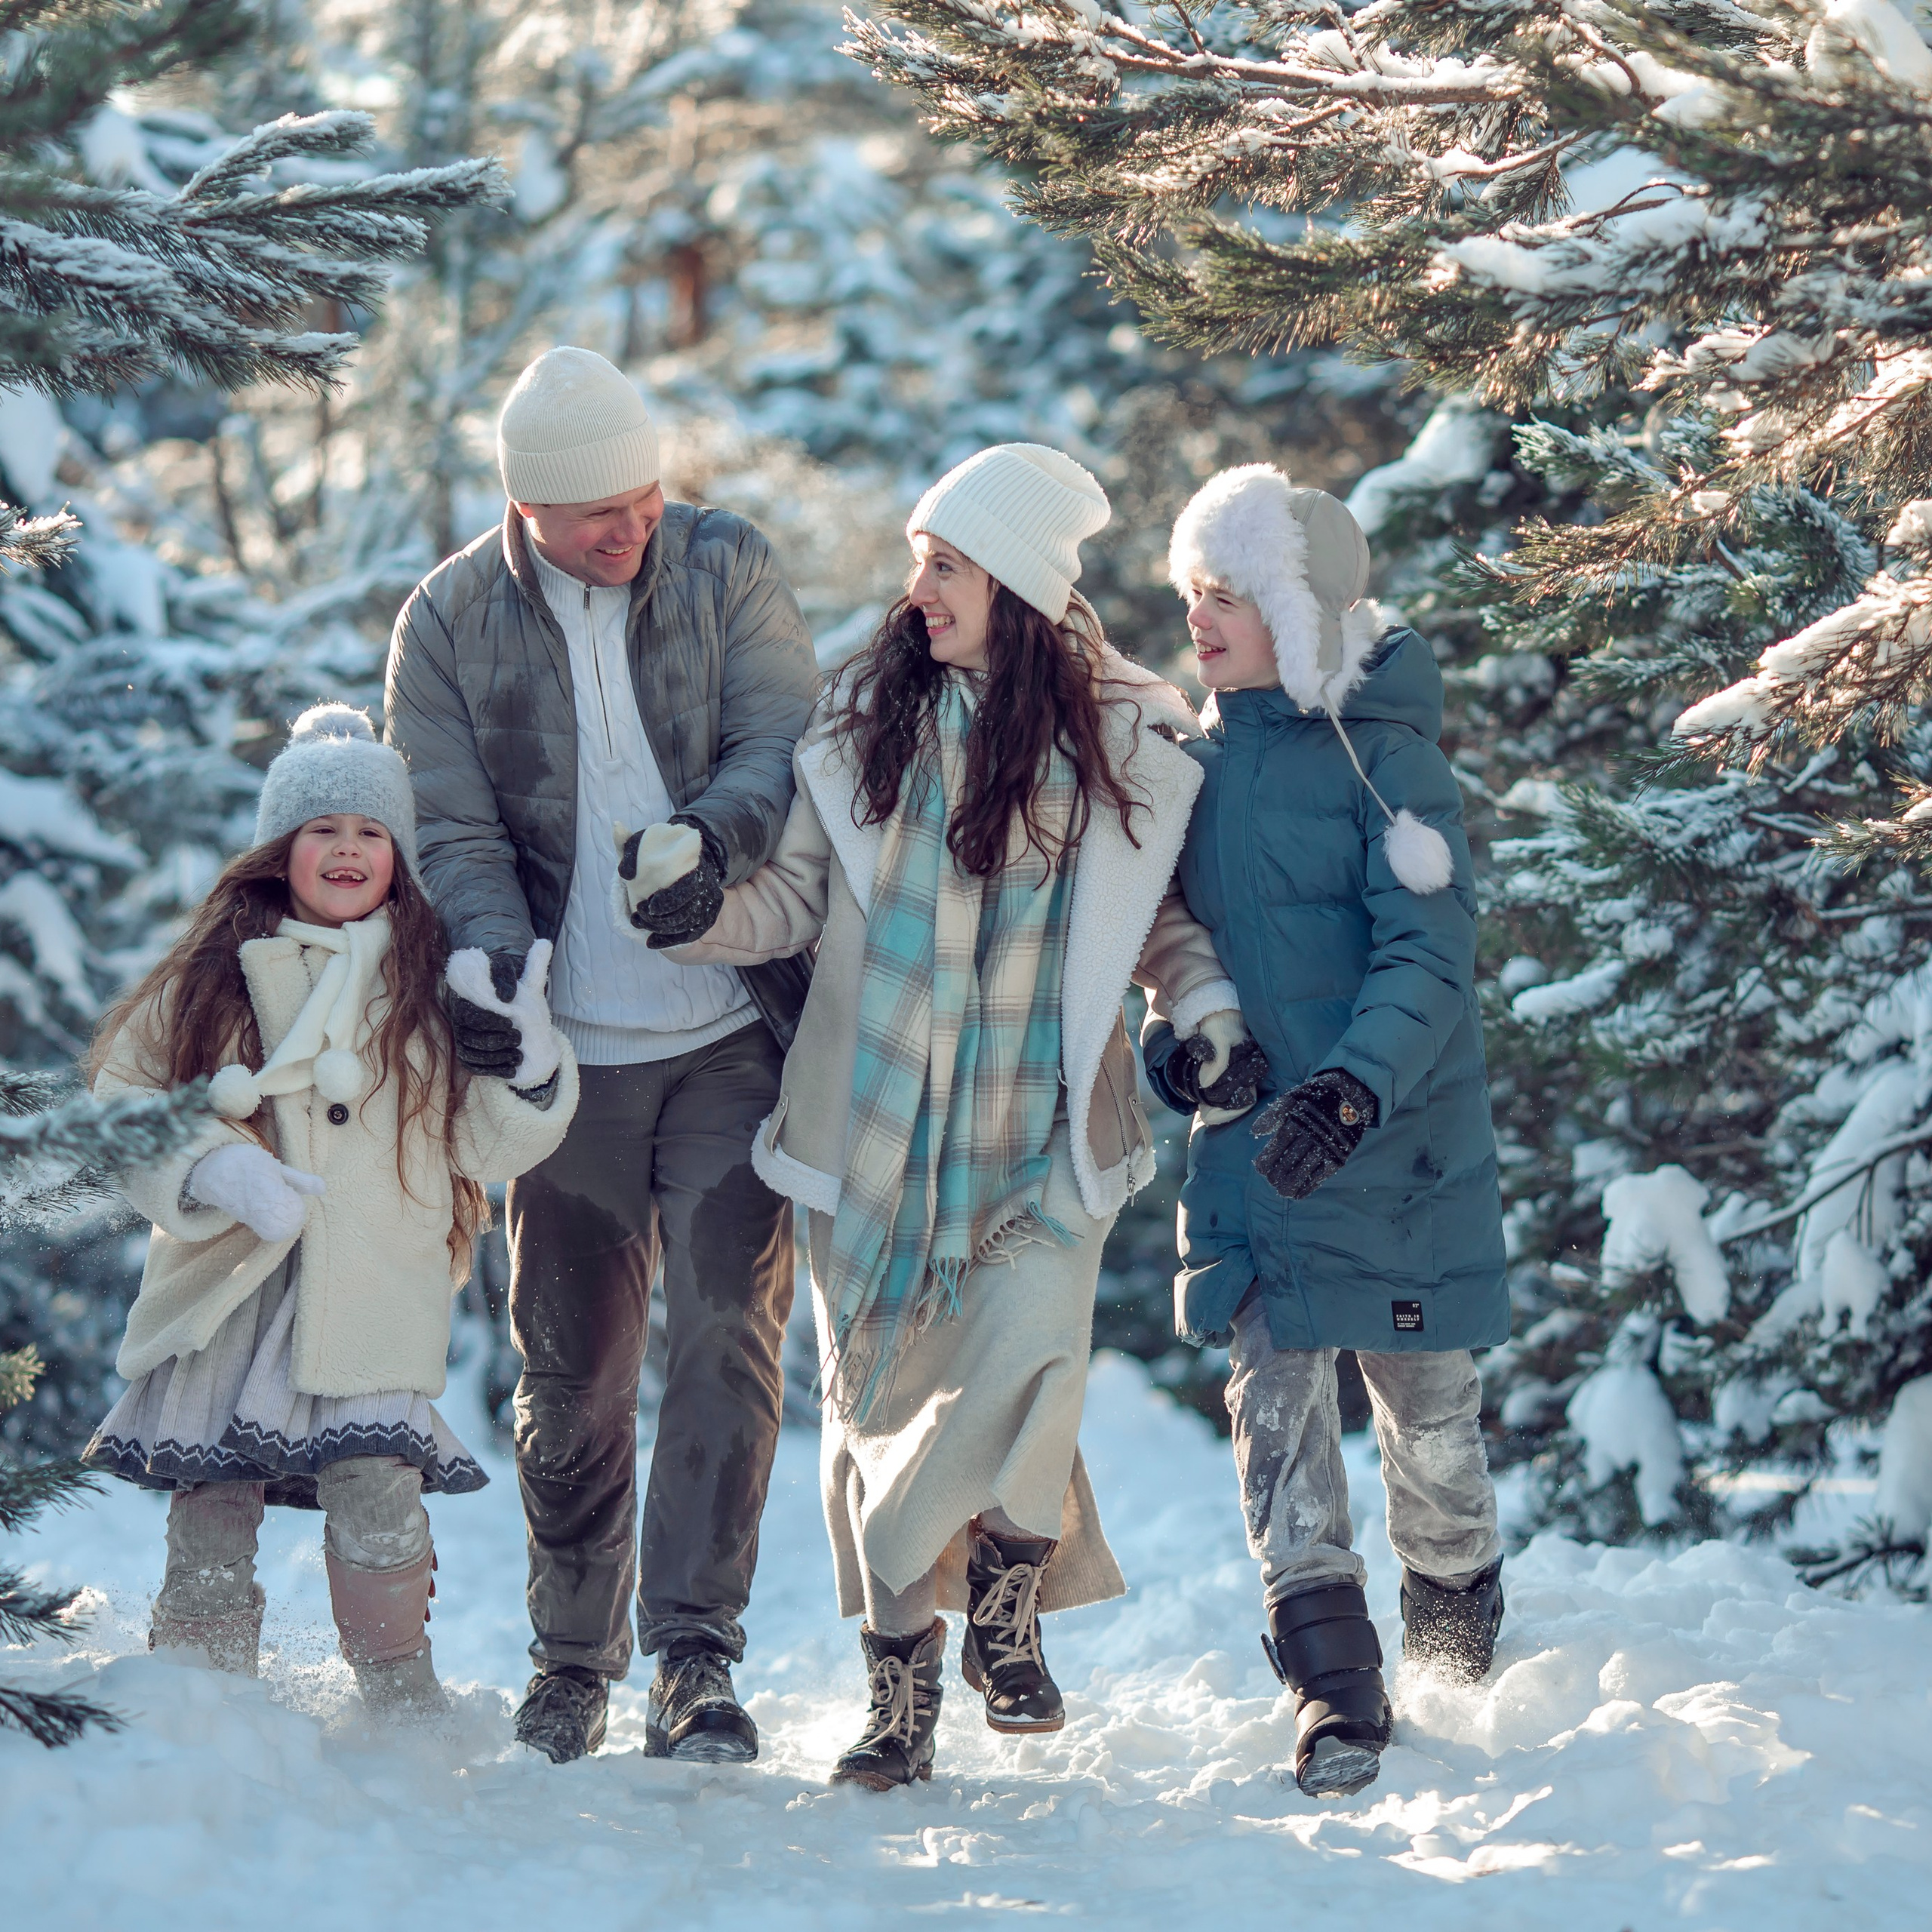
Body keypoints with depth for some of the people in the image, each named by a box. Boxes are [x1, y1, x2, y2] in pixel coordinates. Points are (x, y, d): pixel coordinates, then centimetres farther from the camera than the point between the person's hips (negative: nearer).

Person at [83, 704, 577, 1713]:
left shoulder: (435, 983, 9)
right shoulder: (212, 974, 7)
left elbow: (476, 1146, 9)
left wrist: (532, 1072, -9)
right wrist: (214, 1172, -12)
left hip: (376, 1298, -1)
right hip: (224, 1290, 1)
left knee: (377, 1498, -15)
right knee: (210, 1516, 0)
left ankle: (402, 1705, 3)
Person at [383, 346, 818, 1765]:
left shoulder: (728, 569, 2)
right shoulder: (449, 622, 2)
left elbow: (785, 749, -6)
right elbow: (452, 833, 1)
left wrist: (711, 838, -27)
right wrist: (494, 958, -18)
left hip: (731, 1036, -1)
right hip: (568, 1051, 1)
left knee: (727, 1330, -10)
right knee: (573, 1369, 7)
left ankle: (697, 1655, -5)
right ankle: (572, 1659, 23)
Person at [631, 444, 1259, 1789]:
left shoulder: (1129, 742, -2)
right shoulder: (867, 722, 0)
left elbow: (1164, 913, 9)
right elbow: (796, 895, 4)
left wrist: (1206, 1011, -8)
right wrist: (699, 910, -16)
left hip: (1045, 1134, -2)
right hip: (880, 1124, 2)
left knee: (1028, 1360, -21)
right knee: (878, 1400, 4)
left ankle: (1004, 1619, 5)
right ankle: (899, 1684, 20)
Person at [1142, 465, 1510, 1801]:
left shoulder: (1386, 755, -9)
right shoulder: (1205, 760, 9)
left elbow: (1430, 955, -17)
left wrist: (1355, 1086, -32)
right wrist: (1171, 1032, -3)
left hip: (1399, 1140, -5)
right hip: (1252, 1142, 5)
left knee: (1428, 1410, 6)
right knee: (1273, 1401, -4)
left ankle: (1459, 1675, 27)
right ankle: (1335, 1693, -1)